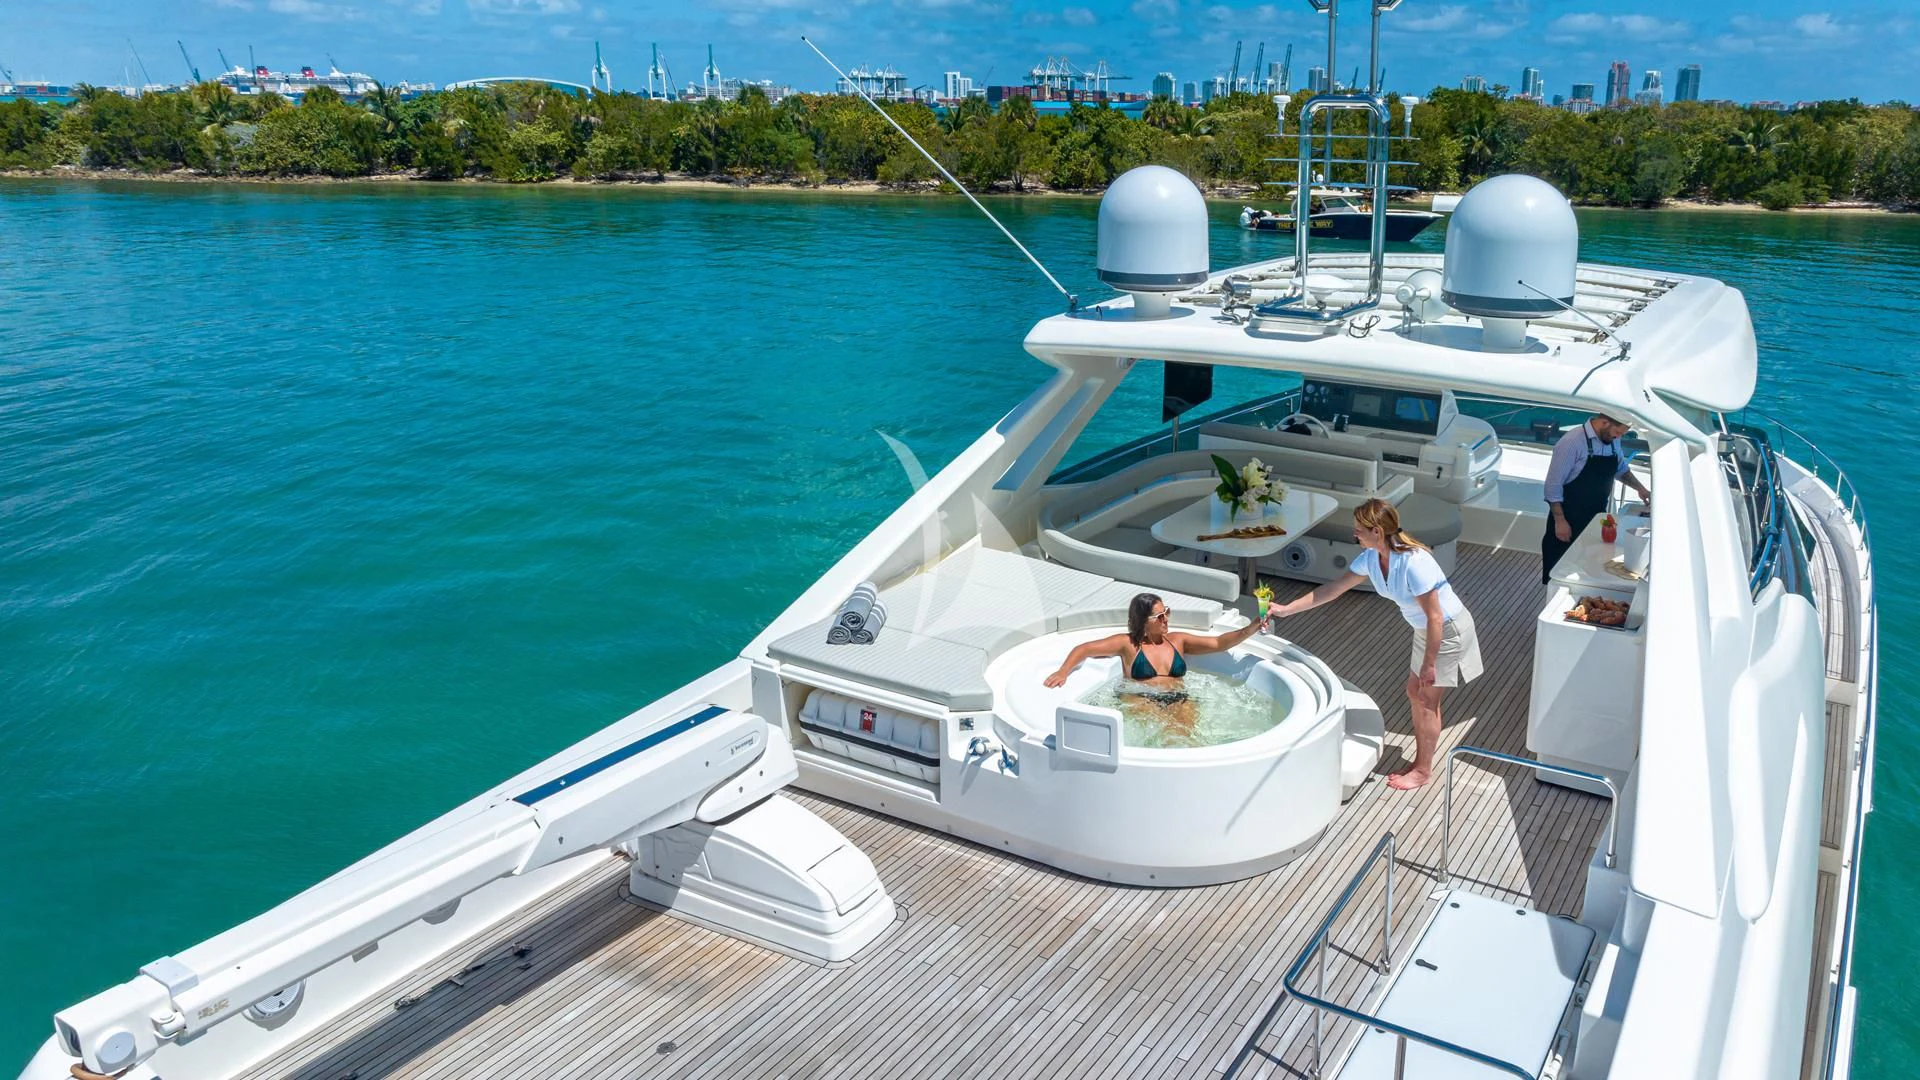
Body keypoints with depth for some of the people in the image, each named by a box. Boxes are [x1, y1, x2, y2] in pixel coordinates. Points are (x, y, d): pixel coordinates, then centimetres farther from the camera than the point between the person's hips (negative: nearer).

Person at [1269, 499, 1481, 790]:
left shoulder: (1414, 563, -34)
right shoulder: (1371, 558, -9)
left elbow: (1434, 616, -29)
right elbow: (1333, 588, -1)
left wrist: (1429, 663, -23)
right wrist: (1286, 609, -5)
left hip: (1449, 631, -8)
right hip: (1425, 629, 9)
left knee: (1426, 700, 1)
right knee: (1415, 693, 15)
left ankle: (1423, 770, 18)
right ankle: (1420, 761, 30)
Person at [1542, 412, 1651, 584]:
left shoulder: (1613, 441, 4)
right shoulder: (1572, 442, -19)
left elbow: (1621, 470, 24)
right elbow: (1553, 486, -17)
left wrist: (1640, 489, 9)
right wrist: (1560, 521, -18)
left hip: (1597, 517, 6)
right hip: (1569, 519, -6)